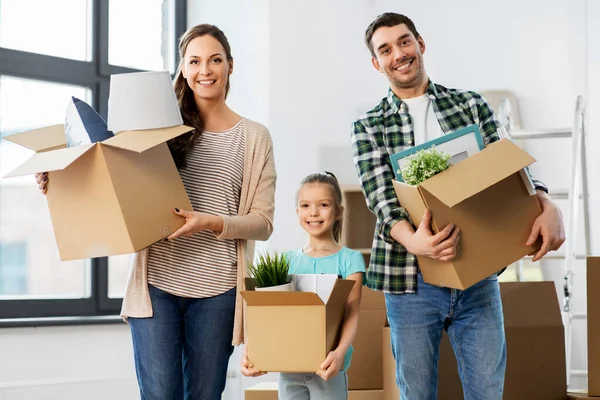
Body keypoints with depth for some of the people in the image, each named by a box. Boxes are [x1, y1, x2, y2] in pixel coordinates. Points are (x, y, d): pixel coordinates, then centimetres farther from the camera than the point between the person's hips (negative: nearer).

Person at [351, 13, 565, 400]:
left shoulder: (472, 105, 9)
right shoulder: (369, 126, 4)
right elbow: (379, 194, -10)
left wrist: (548, 206, -18)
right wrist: (410, 239, -32)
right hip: (410, 280, -1)